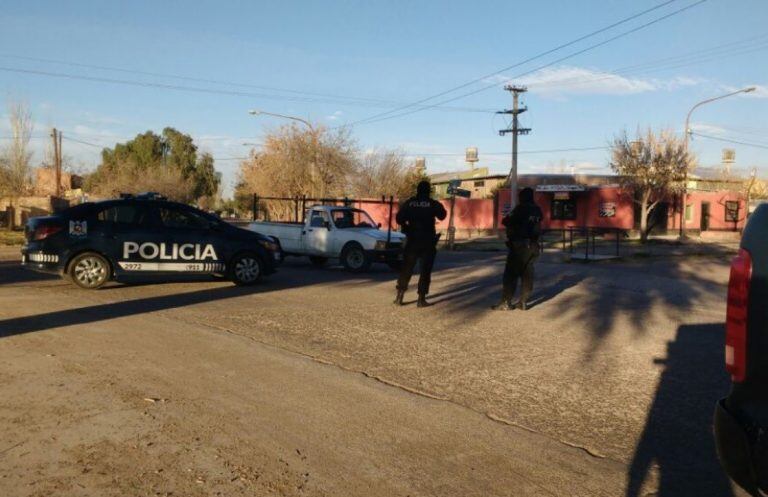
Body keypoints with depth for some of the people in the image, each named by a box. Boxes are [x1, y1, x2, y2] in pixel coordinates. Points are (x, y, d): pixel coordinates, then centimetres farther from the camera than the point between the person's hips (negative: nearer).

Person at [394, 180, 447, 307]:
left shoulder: (409, 203, -1)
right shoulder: (433, 204, -6)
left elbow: (399, 219, -1)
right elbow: (442, 216, 9)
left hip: (412, 241, 2)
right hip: (427, 241, -2)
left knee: (406, 268, 11)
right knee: (425, 270, 3)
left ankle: (399, 296, 10)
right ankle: (421, 299, 0)